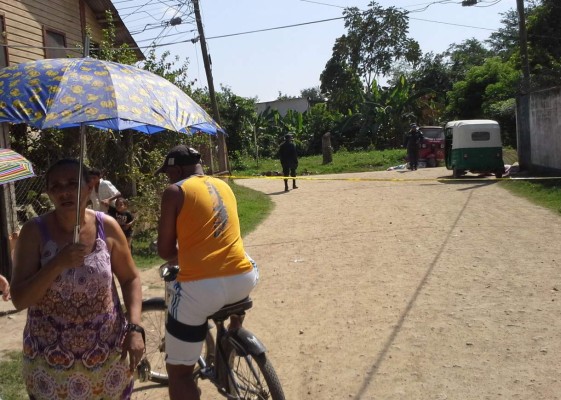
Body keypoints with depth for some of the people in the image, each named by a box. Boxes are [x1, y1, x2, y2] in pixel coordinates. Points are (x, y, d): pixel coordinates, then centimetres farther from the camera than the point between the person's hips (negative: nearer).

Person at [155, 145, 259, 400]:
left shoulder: (175, 192, 1)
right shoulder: (223, 186, 17)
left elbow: (165, 251, 1)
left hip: (200, 288, -5)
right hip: (244, 279, 5)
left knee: (179, 371, 10)